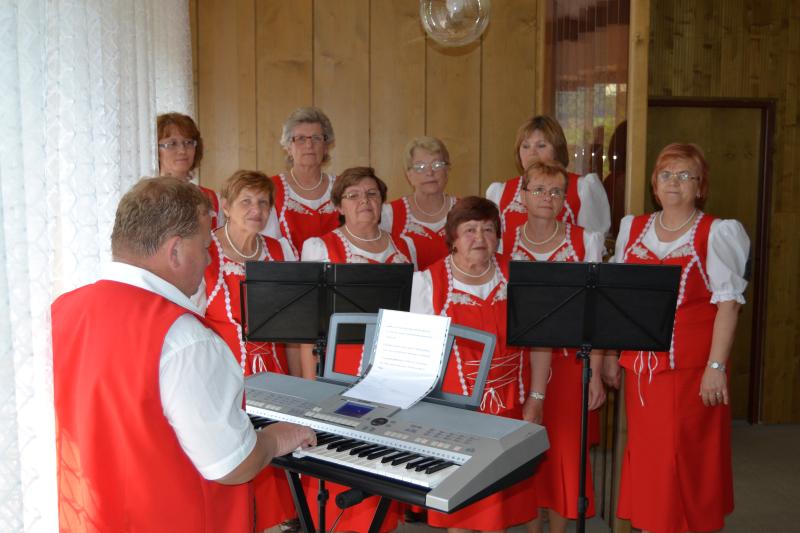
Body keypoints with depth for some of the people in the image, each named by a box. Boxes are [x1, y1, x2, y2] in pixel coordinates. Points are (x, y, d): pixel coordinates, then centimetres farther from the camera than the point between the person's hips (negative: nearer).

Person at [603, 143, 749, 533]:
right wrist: (609, 354, 10)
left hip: (692, 368, -4)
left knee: (689, 460, 2)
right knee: (645, 456, 11)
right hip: (641, 366, 4)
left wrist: (716, 366, -16)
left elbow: (728, 303, -9)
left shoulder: (716, 233, -5)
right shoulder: (632, 228, 8)